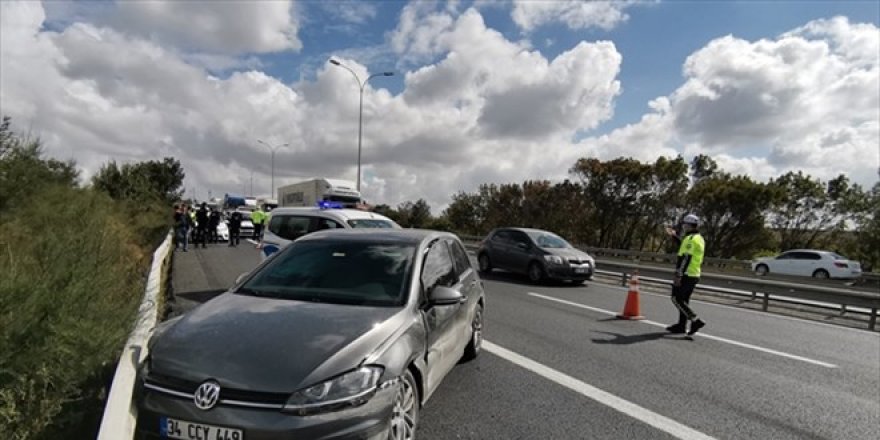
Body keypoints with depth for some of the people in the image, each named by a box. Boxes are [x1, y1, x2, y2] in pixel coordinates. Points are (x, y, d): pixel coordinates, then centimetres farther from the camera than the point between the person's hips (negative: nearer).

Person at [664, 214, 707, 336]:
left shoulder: (691, 238, -16)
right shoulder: (699, 238, 15)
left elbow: (685, 258, -22)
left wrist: (678, 275, -24)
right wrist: (674, 236, 34)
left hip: (686, 275, -10)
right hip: (695, 275, 10)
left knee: (677, 299, -6)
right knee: (684, 300, 14)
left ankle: (695, 321, -12)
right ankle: (681, 325, 19)